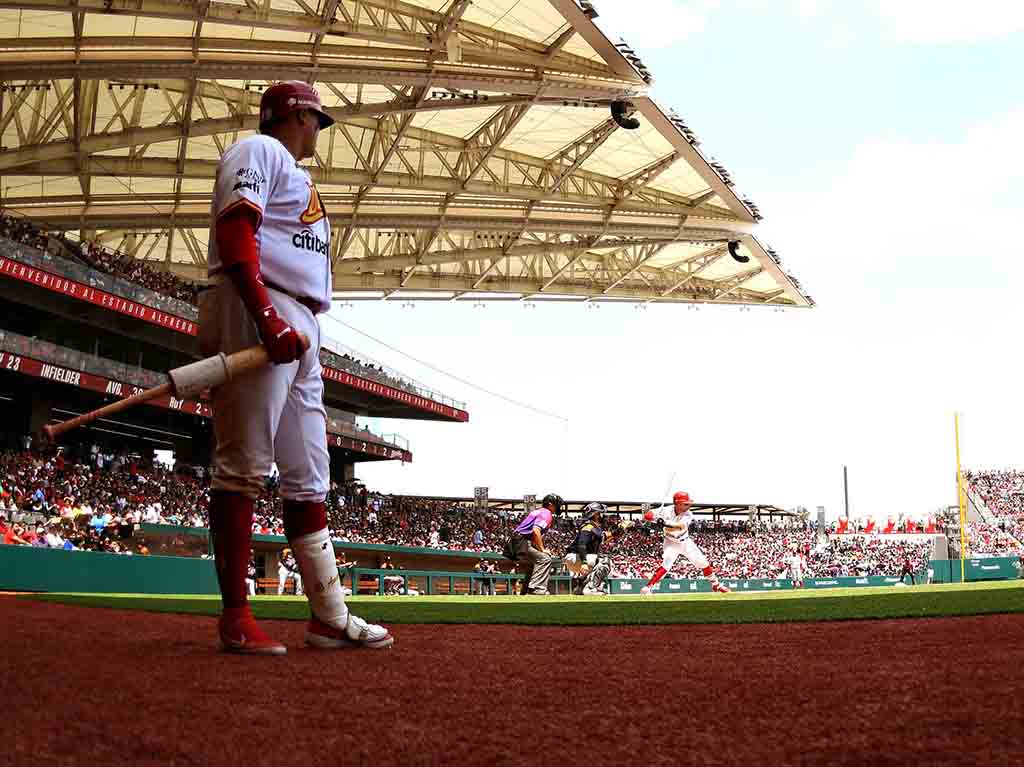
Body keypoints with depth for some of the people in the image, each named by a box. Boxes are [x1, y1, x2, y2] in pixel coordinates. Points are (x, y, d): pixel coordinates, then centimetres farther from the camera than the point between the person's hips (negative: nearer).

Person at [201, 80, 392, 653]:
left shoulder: (296, 176, 32)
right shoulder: (258, 150, 4)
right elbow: (235, 229, -13)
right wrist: (266, 318, -25)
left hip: (299, 333, 10)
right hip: (258, 316, -10)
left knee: (309, 479, 7)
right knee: (244, 466, -11)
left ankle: (330, 616, 10)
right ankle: (236, 617, -9)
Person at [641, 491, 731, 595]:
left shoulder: (688, 514, -19)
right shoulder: (667, 511, -21)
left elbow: (681, 525, -39)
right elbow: (647, 516, -26)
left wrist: (667, 523, -56)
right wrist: (657, 517, -48)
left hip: (686, 542, 3)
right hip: (671, 543, -3)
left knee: (703, 562, 5)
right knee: (666, 565, -23)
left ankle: (716, 584, 26)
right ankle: (647, 588, -21)